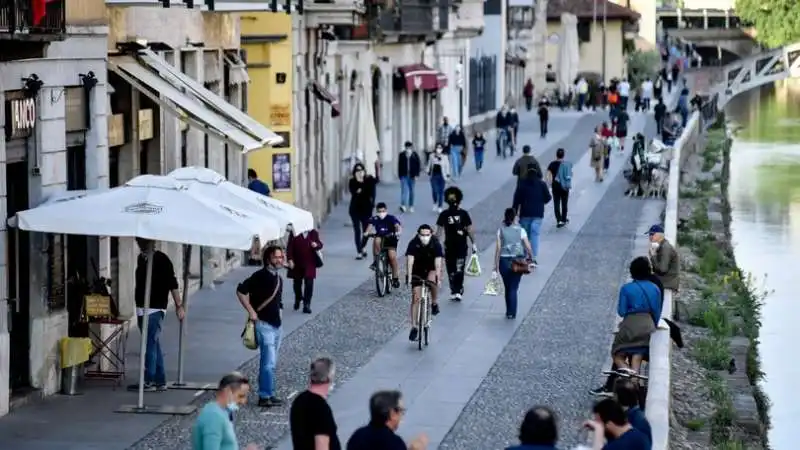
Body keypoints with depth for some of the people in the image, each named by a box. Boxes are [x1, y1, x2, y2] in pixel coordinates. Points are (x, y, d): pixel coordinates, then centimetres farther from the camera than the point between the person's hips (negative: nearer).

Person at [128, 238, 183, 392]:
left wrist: (179, 306, -14)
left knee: (150, 345, -8)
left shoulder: (162, 259, -10)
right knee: (155, 346, 11)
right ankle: (160, 381, 15)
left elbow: (172, 284, -11)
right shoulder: (141, 258, 12)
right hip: (142, 309, 8)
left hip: (155, 310, -8)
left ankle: (149, 381, -7)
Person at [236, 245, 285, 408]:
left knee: (269, 362, 12)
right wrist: (251, 311, -17)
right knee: (269, 362, -11)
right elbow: (241, 291, -17)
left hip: (276, 325, 8)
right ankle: (265, 396, -6)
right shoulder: (260, 276, -13)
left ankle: (268, 394, 17)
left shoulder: (278, 278, 12)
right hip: (264, 325, -8)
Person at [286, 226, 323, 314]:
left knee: (309, 284, -6)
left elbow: (320, 244, 4)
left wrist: (316, 245, -21)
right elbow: (290, 247, -7)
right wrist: (290, 259, -15)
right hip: (297, 264, 0)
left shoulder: (314, 233, 1)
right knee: (297, 283, 16)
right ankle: (298, 299, 42)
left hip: (309, 264, 0)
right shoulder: (294, 233, -6)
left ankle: (307, 304, -1)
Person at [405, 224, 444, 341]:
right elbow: (410, 260, -29)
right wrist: (408, 276, -41)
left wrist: (438, 278, -41)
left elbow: (438, 262, -30)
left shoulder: (436, 244, -22)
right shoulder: (413, 244, -22)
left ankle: (434, 303, -6)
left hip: (431, 269, 0)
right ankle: (414, 327, -2)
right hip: (417, 271, 1)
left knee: (432, 280, -34)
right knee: (415, 298, -6)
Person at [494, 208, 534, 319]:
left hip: (504, 261, 1)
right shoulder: (520, 230, -4)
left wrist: (496, 264, 0)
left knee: (508, 287, 16)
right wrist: (531, 258, 11)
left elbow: (498, 249, -4)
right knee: (513, 288, 5)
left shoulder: (501, 231, -2)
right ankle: (512, 313, 1)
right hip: (518, 261, -1)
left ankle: (509, 312, 24)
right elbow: (528, 247, -5)